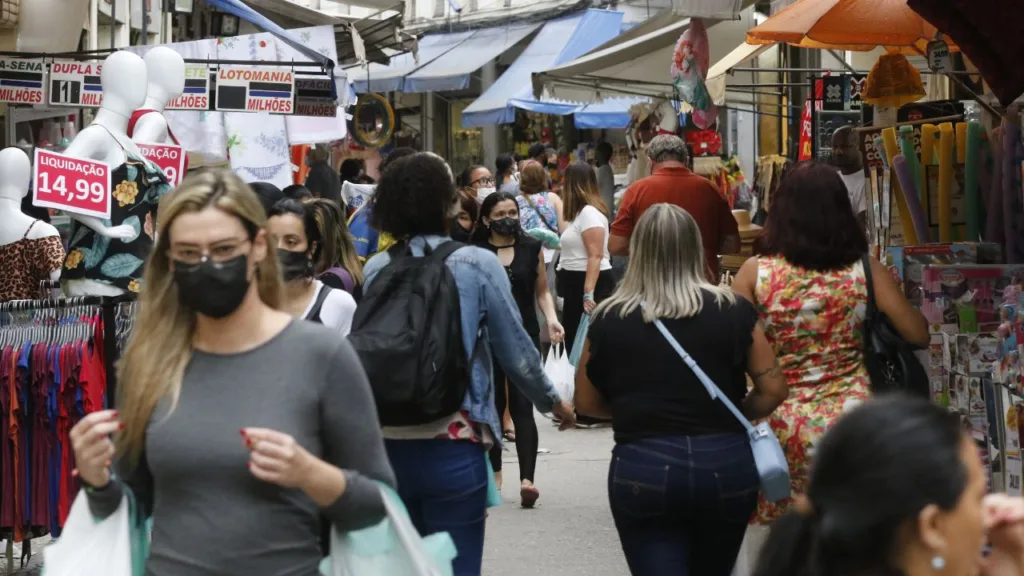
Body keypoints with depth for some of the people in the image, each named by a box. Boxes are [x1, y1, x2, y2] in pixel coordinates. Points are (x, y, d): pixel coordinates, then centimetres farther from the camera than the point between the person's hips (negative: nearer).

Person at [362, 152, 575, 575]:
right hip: (452, 445, -3)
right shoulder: (478, 264, -7)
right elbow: (516, 353, -2)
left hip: (389, 445, 3)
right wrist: (551, 402, 16)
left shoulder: (377, 269, 1)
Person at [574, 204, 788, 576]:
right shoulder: (733, 311, -1)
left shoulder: (609, 319, -2)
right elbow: (773, 391, 2)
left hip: (643, 469, -2)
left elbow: (587, 403, 8)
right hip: (725, 464, 2)